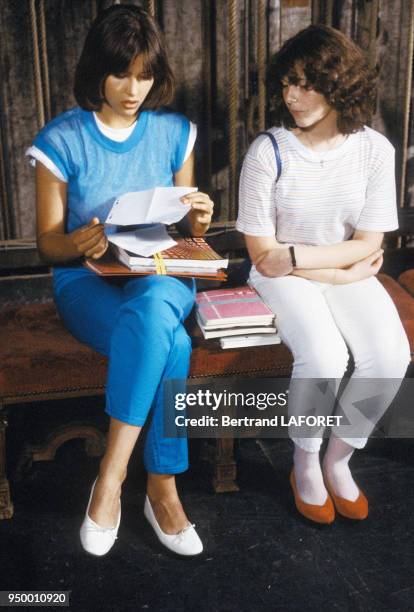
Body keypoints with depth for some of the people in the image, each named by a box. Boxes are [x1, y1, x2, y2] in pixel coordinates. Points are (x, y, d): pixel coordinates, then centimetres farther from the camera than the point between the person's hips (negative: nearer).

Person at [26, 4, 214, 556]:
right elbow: (48, 242, 0)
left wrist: (198, 222, -13)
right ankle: (162, 488, -19)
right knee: (170, 345, -35)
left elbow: (187, 234, 11)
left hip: (162, 277, 2)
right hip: (87, 282, -2)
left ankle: (111, 475, -28)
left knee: (151, 308, -37)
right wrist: (80, 243, -24)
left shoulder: (174, 132, 4)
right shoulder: (62, 140, -3)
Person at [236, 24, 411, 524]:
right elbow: (263, 252, -11)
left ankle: (338, 459, 4)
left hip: (349, 273, 3)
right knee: (324, 357, -29)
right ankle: (305, 464, 0)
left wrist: (294, 256, -17)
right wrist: (341, 274, -13)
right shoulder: (267, 152, -14)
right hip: (283, 276, -3)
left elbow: (368, 244, -6)